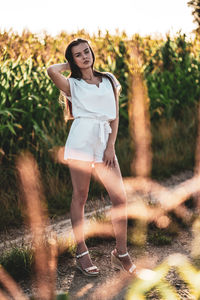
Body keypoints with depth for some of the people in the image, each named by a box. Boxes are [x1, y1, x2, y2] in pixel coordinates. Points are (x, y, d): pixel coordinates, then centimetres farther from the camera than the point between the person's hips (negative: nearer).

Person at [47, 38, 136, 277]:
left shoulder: (109, 80, 17)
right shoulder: (72, 84, 9)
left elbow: (115, 116, 12)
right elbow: (52, 71, -13)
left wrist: (111, 146, 0)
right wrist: (69, 65, 8)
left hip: (104, 141, 3)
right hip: (81, 140, -2)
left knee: (120, 199, -4)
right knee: (80, 197, 1)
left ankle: (121, 254, 8)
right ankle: (81, 254, 10)